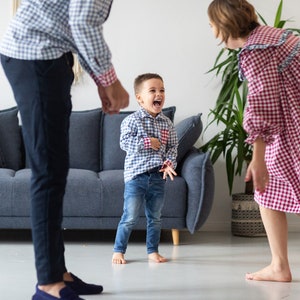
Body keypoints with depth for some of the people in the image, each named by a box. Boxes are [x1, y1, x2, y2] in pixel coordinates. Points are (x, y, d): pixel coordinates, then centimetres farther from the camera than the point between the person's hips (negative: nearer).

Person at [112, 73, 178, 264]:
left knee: (155, 217, 13)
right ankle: (119, 251, 10)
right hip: (136, 175, -4)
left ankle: (153, 251, 25)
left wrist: (169, 163, -7)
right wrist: (146, 142, -19)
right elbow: (124, 142, -14)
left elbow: (173, 146, 9)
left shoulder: (167, 123, 7)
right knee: (130, 217, -2)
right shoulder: (132, 120, -7)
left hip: (158, 176, 5)